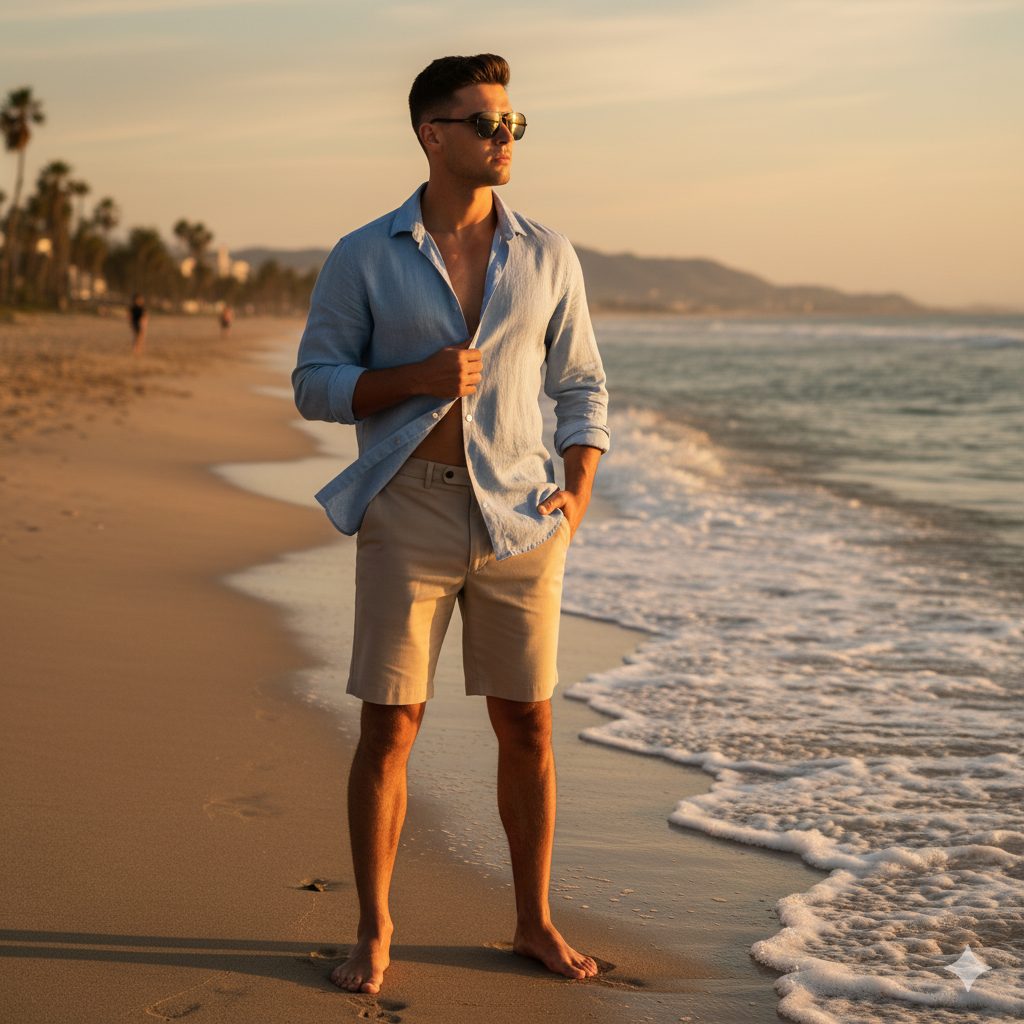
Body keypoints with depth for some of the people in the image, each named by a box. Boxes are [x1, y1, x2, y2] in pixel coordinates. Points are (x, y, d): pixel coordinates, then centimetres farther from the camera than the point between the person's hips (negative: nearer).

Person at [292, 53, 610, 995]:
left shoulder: (547, 255, 6)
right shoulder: (365, 258, 0)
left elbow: (581, 386, 11)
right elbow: (316, 385, 0)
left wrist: (578, 491, -3)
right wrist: (419, 377, -15)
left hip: (520, 519, 2)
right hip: (410, 517, -2)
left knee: (526, 724, 7)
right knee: (389, 727, -1)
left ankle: (536, 922, 22)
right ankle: (375, 929, 15)